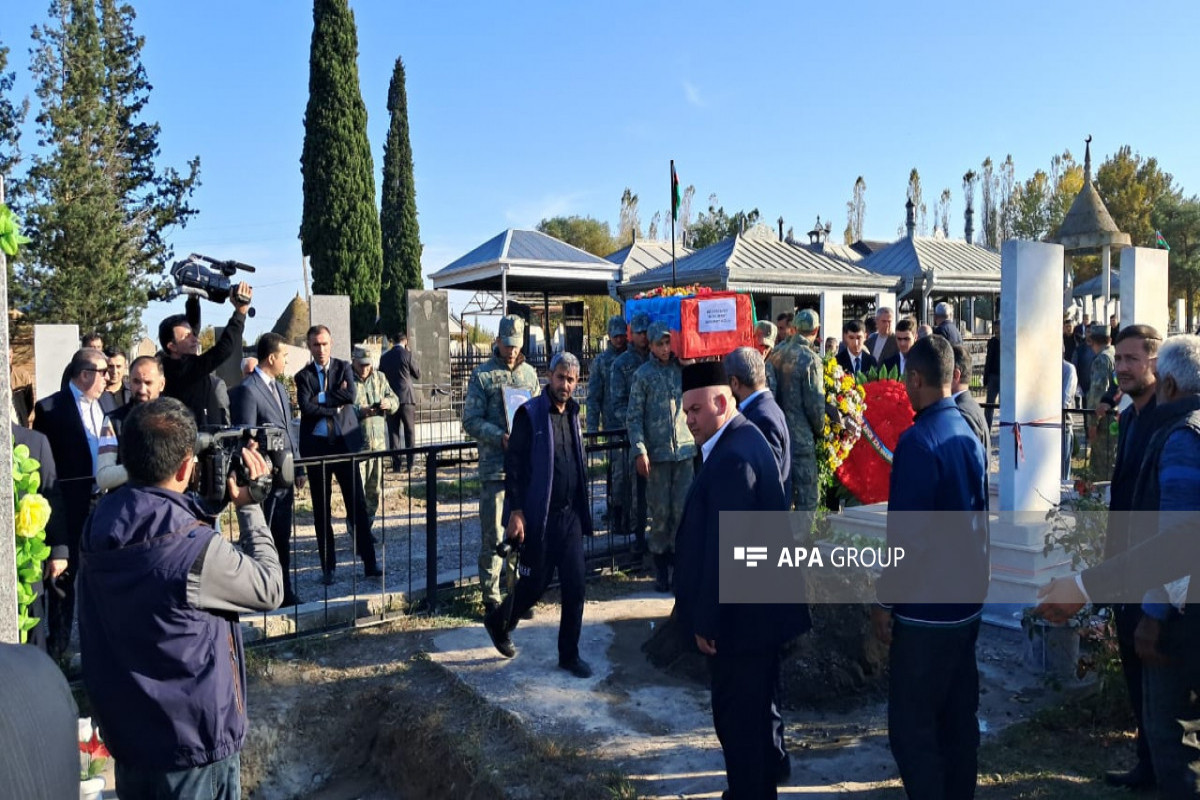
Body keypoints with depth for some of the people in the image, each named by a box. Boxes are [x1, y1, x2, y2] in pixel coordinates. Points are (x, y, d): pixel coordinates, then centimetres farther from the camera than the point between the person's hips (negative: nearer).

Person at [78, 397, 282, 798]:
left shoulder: (98, 527, -7)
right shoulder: (194, 546, -28)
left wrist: (204, 504, 1)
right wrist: (250, 507, -7)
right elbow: (269, 590, -14)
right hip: (193, 741, -7)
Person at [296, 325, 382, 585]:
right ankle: (328, 567, 16)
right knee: (321, 510, 7)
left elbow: (350, 396, -12)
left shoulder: (343, 368, 7)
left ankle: (369, 562, 7)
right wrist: (335, 406, -10)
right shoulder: (303, 376, 6)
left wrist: (321, 398, -9)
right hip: (316, 446, 1)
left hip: (345, 443, 0)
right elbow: (306, 407, -11)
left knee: (357, 504, 0)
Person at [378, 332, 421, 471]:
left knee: (393, 432, 6)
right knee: (410, 432, 2)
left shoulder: (384, 357, 6)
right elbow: (418, 374, 3)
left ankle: (396, 464, 3)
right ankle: (411, 463, -3)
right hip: (407, 398, -3)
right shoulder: (407, 355, -6)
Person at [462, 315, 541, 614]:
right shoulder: (482, 375, 0)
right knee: (493, 536, 0)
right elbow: (471, 421, -4)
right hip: (494, 466, -4)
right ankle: (491, 597, 10)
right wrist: (501, 437, -17)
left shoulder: (529, 373, 13)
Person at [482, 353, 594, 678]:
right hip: (538, 517, -5)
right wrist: (516, 513, -16)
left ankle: (569, 655, 19)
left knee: (575, 586, 5)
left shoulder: (572, 413, 10)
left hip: (570, 515, 5)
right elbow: (513, 465, -12)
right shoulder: (530, 414, -10)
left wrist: (583, 510, 14)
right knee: (535, 583, 6)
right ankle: (499, 622, 35)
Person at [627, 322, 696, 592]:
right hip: (657, 452, -2)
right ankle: (660, 566, 16)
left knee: (683, 509, 2)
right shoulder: (642, 374, 1)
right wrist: (640, 451, -10)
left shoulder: (683, 368, 7)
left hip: (684, 449, 2)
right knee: (660, 511, 4)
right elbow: (634, 417, -2)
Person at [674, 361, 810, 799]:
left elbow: (723, 547, -26)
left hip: (740, 612, -10)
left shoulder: (732, 456, -26)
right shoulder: (743, 437, 7)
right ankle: (768, 764, 50)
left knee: (736, 712, 5)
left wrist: (706, 619, -18)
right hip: (758, 603, 10)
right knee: (757, 700, 29)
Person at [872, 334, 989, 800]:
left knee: (911, 727, 2)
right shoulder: (968, 433, 5)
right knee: (959, 716, 18)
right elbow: (978, 516, 14)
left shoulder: (918, 441, -20)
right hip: (967, 600, 9)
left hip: (926, 606, -9)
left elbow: (906, 534, -22)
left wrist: (884, 602, -12)